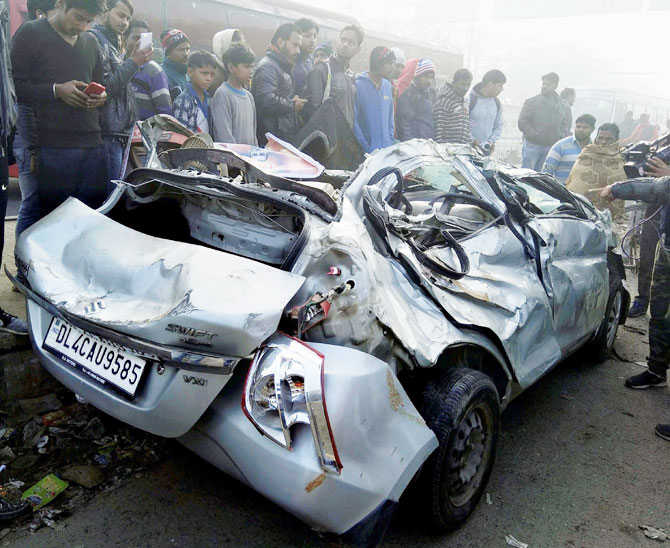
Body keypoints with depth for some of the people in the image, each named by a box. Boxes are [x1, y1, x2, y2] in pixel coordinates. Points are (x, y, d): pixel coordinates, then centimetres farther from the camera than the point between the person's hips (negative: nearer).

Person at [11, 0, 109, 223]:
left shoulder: (91, 42, 19)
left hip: (92, 144, 5)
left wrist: (101, 96, 5)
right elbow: (16, 86, -3)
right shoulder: (30, 34, 3)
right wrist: (57, 90, -16)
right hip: (52, 147, -4)